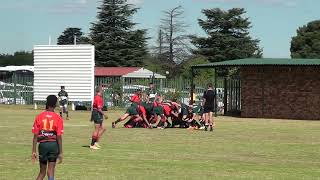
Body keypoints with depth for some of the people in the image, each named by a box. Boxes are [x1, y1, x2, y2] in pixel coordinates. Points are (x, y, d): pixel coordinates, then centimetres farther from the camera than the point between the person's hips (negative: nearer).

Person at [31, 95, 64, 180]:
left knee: (42, 172, 14)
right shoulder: (58, 118, -5)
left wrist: (34, 151, 2)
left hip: (42, 144, 1)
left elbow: (35, 136, -2)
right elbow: (59, 137, -8)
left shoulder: (39, 117, -1)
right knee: (50, 172, 4)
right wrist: (61, 152, -3)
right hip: (54, 144, -1)